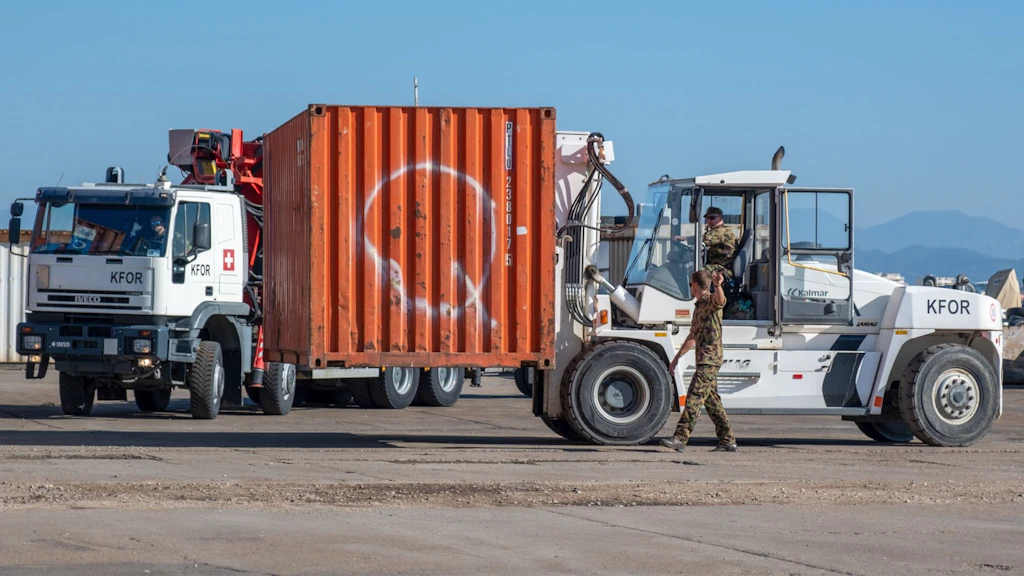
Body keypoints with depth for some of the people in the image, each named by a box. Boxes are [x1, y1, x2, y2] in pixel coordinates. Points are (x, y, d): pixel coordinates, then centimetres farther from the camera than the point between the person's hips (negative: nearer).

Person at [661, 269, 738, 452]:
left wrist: (717, 285, -56)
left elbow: (720, 299, -34)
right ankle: (728, 440, 11)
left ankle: (680, 438, -17)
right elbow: (693, 336, 33)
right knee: (711, 401, 9)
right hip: (704, 360, 10)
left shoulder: (712, 301, -6)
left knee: (694, 397, -13)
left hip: (710, 358, -10)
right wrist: (677, 357, 37)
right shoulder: (698, 307, 23)